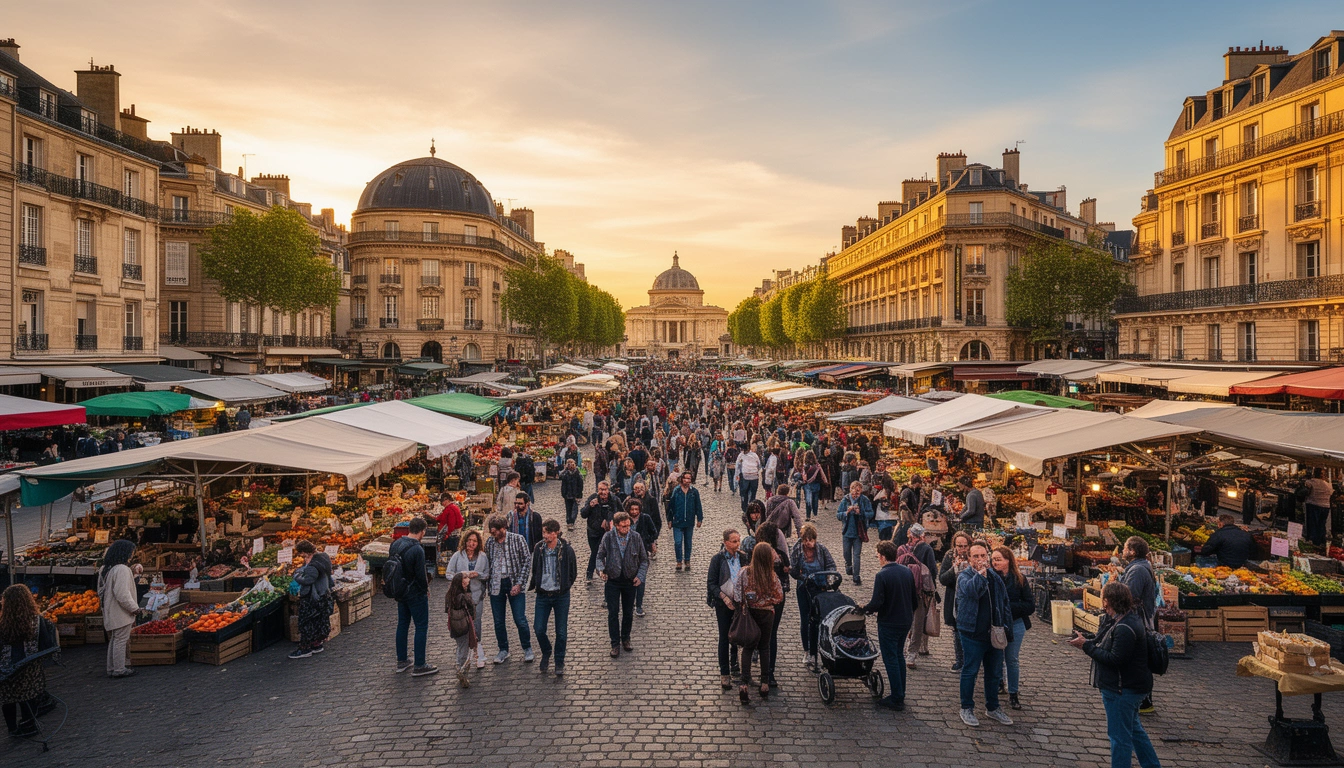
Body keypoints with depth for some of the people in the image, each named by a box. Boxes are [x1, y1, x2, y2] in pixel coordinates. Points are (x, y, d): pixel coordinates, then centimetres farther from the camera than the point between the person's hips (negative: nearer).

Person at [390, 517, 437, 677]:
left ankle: (401, 661, 28)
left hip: (400, 591, 8)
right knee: (421, 627, 2)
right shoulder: (417, 549, -24)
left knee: (402, 624, 18)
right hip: (416, 594, -8)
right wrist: (425, 589, -4)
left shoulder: (395, 544, 1)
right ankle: (419, 666, 5)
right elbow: (421, 574, -21)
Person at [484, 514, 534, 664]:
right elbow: (487, 563, 11)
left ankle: (527, 648, 16)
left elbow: (527, 561, -6)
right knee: (498, 622, 9)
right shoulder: (489, 542, 3)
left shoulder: (518, 539, -6)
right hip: (496, 585, 3)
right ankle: (503, 650, 26)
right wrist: (488, 584, 1)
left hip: (514, 583, -3)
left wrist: (519, 584, -12)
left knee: (520, 620, -3)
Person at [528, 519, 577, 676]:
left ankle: (559, 662, 23)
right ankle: (546, 654, 29)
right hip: (543, 594, 2)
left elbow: (573, 573, 1)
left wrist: (564, 586, 1)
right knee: (539, 629, 0)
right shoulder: (538, 548, -3)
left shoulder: (566, 550, -10)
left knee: (561, 632, 4)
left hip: (561, 595, -2)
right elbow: (534, 570, 12)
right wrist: (533, 585, 6)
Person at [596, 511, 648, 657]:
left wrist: (640, 576, -11)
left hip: (630, 581, 1)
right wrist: (601, 570, -16)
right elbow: (600, 556, 1)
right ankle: (615, 644, 16)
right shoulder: (608, 537, -12)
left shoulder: (635, 537, -9)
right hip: (613, 581, -1)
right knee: (613, 613, 3)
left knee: (628, 612, 14)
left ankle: (625, 639, 33)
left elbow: (644, 559, 0)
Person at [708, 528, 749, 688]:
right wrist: (724, 597, -18)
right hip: (724, 604, -3)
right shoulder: (717, 559, -8)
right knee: (724, 637, 1)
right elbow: (712, 583, -6)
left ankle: (734, 665, 34)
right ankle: (724, 673, 8)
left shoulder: (743, 557, -1)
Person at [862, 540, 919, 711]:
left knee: (891, 660, 3)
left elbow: (876, 603, -23)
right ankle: (900, 694, 28)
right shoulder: (907, 571, 1)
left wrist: (864, 609, -4)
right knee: (899, 656, 20)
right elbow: (915, 599, 8)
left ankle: (897, 699, 9)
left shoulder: (882, 575, -20)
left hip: (888, 624, -7)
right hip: (906, 622, 7)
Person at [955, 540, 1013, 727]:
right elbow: (971, 590, -33)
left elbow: (1004, 604, 13)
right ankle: (967, 709, 19)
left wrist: (1007, 628, 9)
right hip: (973, 634, -5)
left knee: (994, 673, 16)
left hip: (994, 633, 5)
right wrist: (980, 573, -38)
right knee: (970, 672, 4)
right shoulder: (964, 577, -9)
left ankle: (992, 707, 33)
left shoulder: (995, 578, 6)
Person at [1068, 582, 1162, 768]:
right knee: (1133, 728, 25)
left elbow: (1114, 659, -27)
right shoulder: (1117, 620, 7)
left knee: (1120, 735, 1)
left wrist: (1086, 646, -21)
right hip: (1129, 686, 11)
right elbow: (1108, 646, 12)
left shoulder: (1125, 628, -27)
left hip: (1122, 691, -11)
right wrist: (1085, 639, 0)